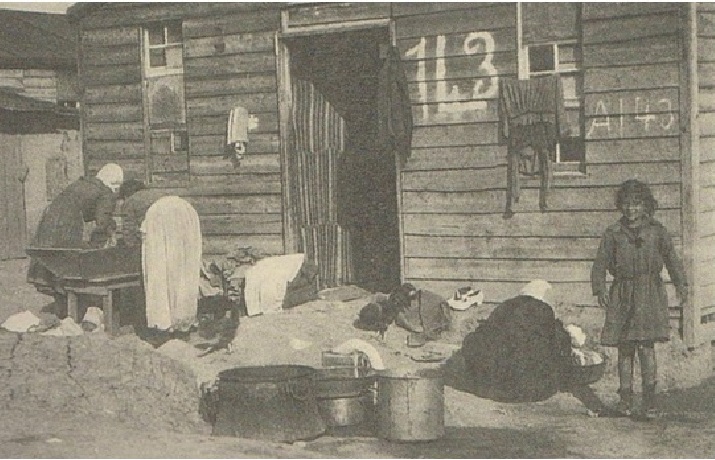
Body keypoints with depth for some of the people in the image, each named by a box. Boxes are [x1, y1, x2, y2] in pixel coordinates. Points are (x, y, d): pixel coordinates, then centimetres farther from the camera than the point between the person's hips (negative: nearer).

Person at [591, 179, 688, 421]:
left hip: (650, 294, -1)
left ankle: (649, 402, -8)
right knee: (625, 349, 6)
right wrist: (600, 289, -15)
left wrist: (681, 285, 6)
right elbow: (600, 265, -1)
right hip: (623, 296, 1)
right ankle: (625, 400, 17)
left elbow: (671, 259, 14)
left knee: (646, 346, -10)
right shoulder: (613, 233, 2)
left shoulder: (656, 230, 4)